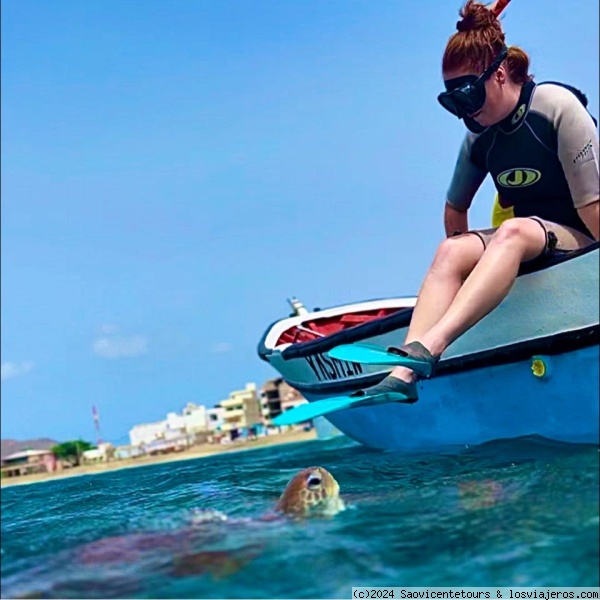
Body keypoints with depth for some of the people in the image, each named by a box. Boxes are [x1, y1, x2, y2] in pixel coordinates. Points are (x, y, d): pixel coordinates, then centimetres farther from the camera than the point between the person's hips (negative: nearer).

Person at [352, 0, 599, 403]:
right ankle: (405, 370, -42)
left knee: (513, 232, -36)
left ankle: (429, 347, -52)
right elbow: (456, 207, 17)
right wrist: (469, 263, 15)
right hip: (526, 249, 5)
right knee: (451, 250, -24)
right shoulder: (479, 137, 5)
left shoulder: (557, 106, -12)